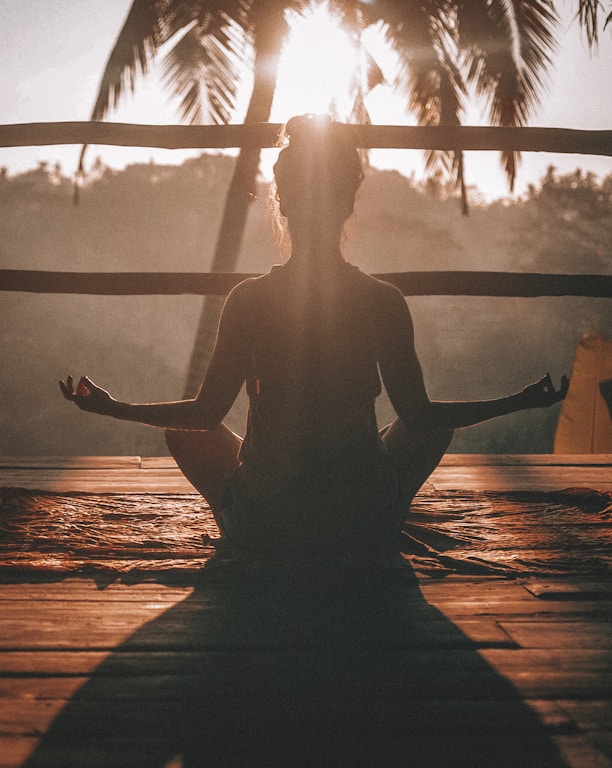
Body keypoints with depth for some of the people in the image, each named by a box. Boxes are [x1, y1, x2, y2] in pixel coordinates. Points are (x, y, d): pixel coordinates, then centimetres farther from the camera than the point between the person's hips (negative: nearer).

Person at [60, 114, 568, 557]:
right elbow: (418, 415, -2)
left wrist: (112, 408, 12)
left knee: (183, 431, 27)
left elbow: (207, 413, -4)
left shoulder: (249, 300, -11)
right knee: (437, 425, 29)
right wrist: (519, 402, 12)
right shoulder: (384, 302, -9)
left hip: (263, 526, 0)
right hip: (367, 531, 1)